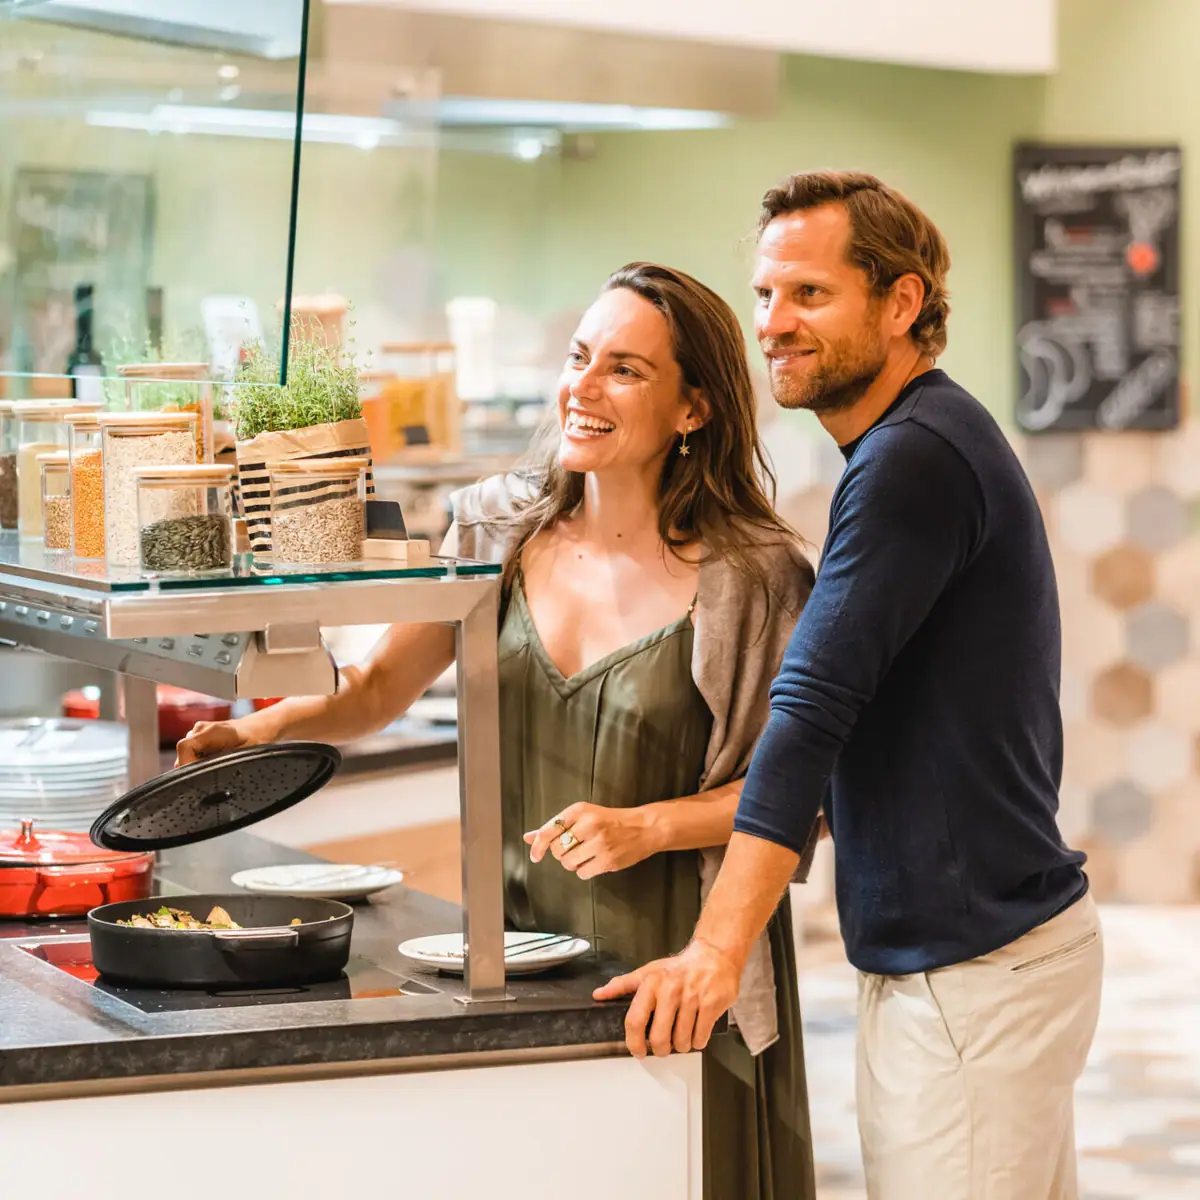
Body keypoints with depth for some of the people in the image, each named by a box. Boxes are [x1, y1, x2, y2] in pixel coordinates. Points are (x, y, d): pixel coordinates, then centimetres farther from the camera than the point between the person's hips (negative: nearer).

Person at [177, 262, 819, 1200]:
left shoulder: (750, 576, -11)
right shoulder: (502, 530, 2)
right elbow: (377, 690, 11)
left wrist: (647, 826, -18)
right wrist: (266, 728, -7)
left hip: (672, 966, -4)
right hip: (514, 945, 4)